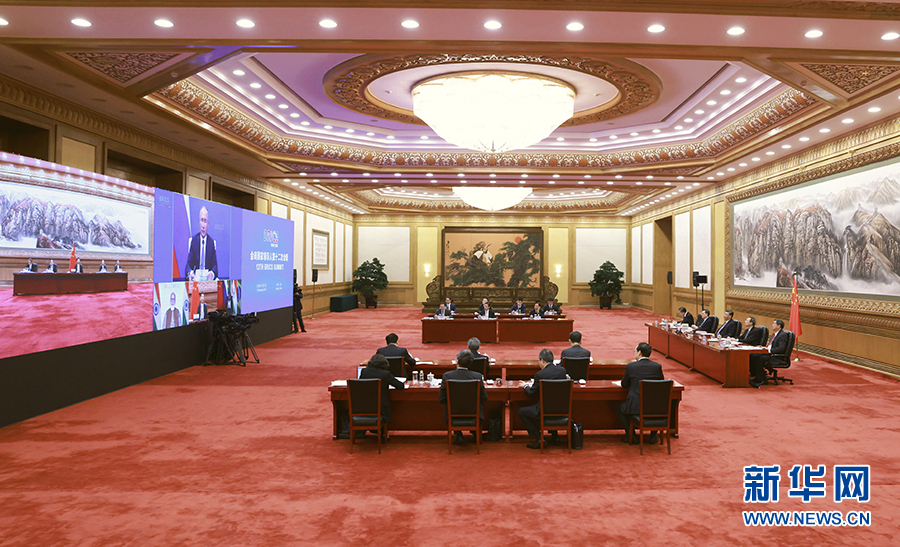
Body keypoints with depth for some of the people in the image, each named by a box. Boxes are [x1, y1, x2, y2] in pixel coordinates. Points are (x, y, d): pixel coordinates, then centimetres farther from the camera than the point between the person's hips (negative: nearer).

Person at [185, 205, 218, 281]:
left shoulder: (212, 242, 2)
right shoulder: (193, 240, 4)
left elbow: (215, 264, 1)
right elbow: (189, 263, 2)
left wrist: (212, 273, -22)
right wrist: (189, 273, -21)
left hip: (208, 280, 0)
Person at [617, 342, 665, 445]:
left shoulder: (630, 366, -8)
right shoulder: (657, 366, -1)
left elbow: (624, 385, 6)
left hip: (636, 407, -3)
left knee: (619, 409, 27)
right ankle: (653, 435, 31)